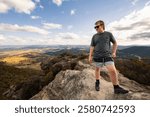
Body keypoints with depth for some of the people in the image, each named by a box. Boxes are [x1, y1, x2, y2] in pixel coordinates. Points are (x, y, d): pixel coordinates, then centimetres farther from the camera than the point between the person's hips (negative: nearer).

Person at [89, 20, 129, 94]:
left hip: (107, 56, -1)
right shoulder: (94, 36, 5)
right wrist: (90, 56, -1)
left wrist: (113, 52, 8)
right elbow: (92, 47, 5)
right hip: (97, 57, 1)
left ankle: (116, 88, 6)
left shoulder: (109, 34, 3)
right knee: (97, 69, 13)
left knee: (113, 71, -9)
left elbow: (115, 43, 14)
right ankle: (97, 83, 35)